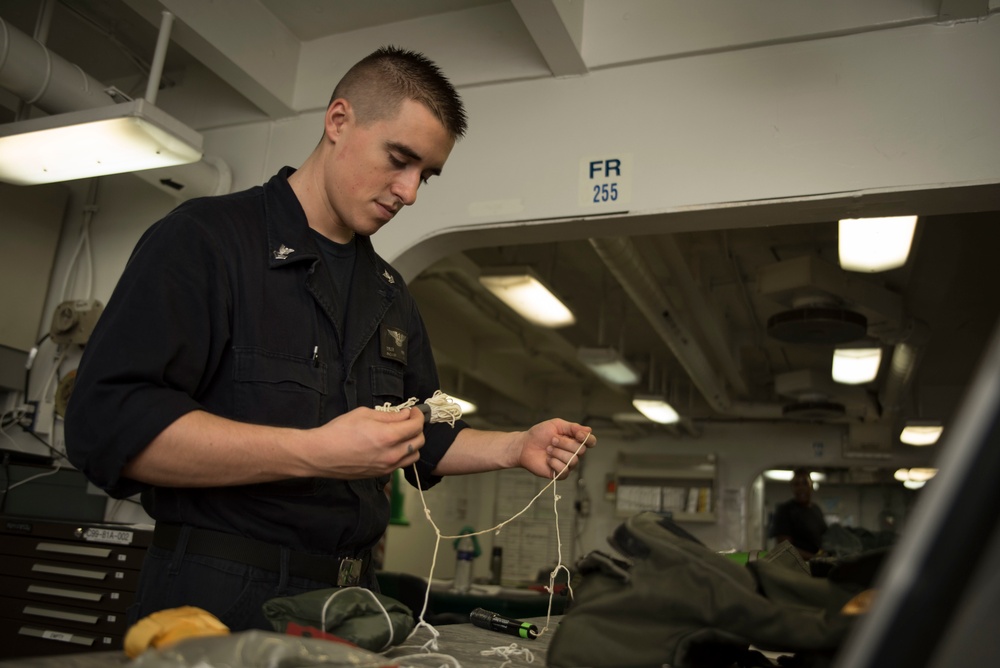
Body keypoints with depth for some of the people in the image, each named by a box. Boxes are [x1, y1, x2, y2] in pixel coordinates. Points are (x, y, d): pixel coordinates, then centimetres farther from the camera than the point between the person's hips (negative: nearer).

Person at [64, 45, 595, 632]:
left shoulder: (390, 293, 13)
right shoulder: (205, 239, -9)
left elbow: (424, 441, 19)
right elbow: (107, 424, -20)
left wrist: (518, 447, 3)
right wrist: (313, 453, -25)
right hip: (217, 598, -6)